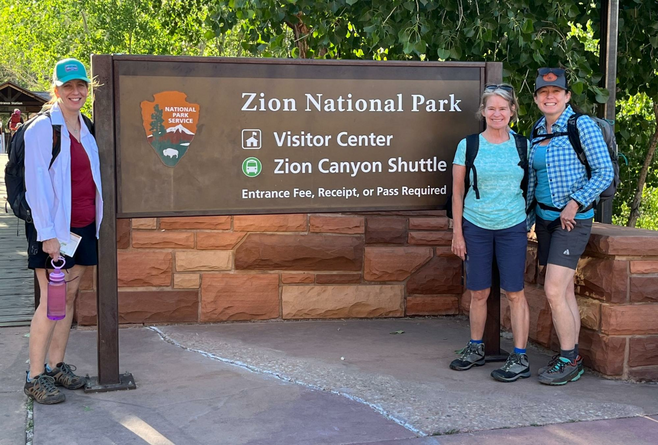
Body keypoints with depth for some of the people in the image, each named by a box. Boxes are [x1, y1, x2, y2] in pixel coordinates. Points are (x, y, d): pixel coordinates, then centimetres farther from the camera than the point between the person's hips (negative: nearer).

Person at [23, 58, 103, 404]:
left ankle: (56, 366, 21)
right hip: (54, 229, -7)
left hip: (83, 226, 7)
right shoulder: (42, 128, -9)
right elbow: (36, 184, -13)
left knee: (69, 298, 11)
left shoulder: (86, 131, 13)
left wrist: (96, 221, 13)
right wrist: (47, 233, -17)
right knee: (51, 301, -5)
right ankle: (35, 377, 4)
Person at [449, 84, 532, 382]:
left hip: (512, 227, 0)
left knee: (514, 292, -1)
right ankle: (475, 349, 24)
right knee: (478, 292, 7)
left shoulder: (522, 145, 3)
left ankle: (520, 359, 6)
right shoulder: (468, 145, 0)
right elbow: (457, 192, 2)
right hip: (476, 226, 0)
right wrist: (457, 232, 0)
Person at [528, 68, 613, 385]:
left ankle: (568, 361, 1)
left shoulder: (582, 126, -10)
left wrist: (575, 203, -16)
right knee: (565, 291, 10)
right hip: (545, 217, 7)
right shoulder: (537, 132, 10)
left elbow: (605, 173, -12)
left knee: (554, 291, -13)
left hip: (572, 219, -7)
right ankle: (573, 358, 18)